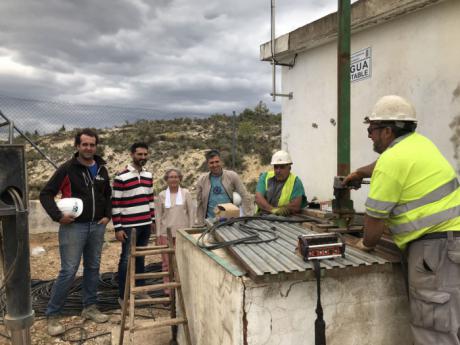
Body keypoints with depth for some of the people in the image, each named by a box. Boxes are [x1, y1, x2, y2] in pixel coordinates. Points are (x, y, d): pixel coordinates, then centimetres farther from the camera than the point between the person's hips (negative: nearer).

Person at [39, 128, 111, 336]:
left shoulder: (101, 169, 7)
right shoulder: (67, 169, -9)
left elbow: (107, 195, 20)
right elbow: (46, 194, -8)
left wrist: (107, 215, 8)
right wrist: (58, 216, -17)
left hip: (97, 226, 5)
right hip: (73, 227, -5)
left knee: (93, 268, 12)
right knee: (68, 271, -4)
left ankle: (90, 308, 27)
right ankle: (53, 315, 10)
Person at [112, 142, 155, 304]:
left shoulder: (148, 175, 10)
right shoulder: (121, 177, -11)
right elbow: (115, 204, -11)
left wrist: (153, 220, 16)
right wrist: (117, 228, -12)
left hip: (145, 225, 6)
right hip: (129, 226, -6)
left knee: (140, 258, 15)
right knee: (126, 260, 1)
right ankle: (122, 296, 12)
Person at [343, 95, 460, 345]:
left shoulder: (391, 160, -13)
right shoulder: (417, 142, 12)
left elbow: (375, 217, -7)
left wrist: (366, 244, 12)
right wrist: (359, 173, 49)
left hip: (436, 244, -10)